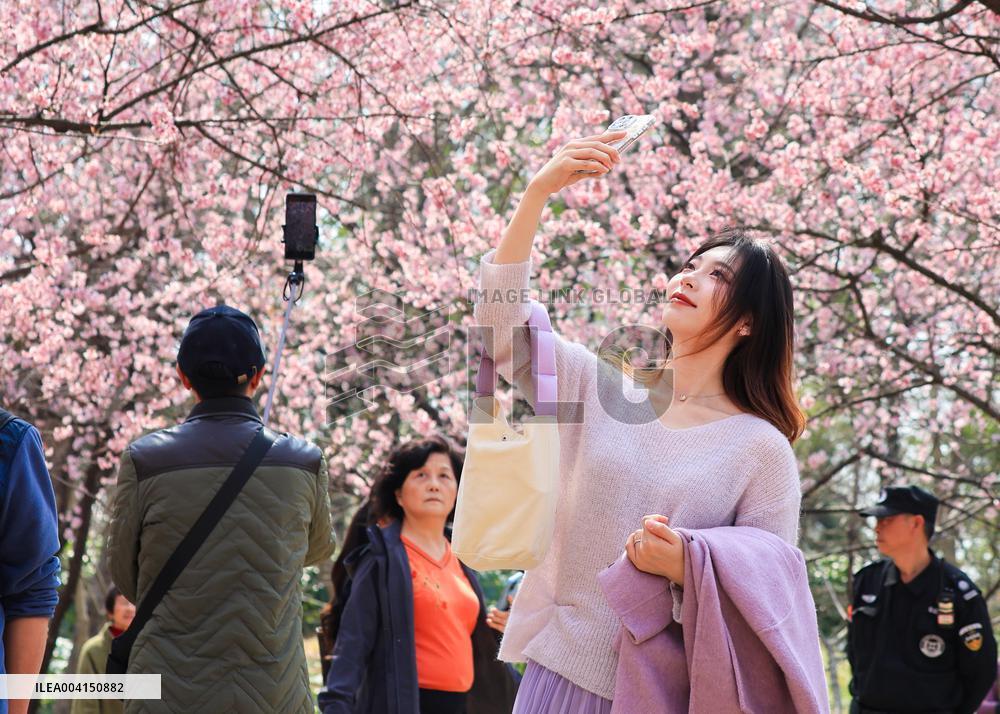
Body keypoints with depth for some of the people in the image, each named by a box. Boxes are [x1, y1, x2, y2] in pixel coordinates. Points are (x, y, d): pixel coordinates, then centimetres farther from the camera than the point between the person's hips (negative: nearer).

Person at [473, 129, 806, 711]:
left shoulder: (762, 449, -3)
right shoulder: (600, 388, 7)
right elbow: (501, 320, -5)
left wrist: (685, 565, -23)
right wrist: (538, 193, -13)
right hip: (561, 666, 3)